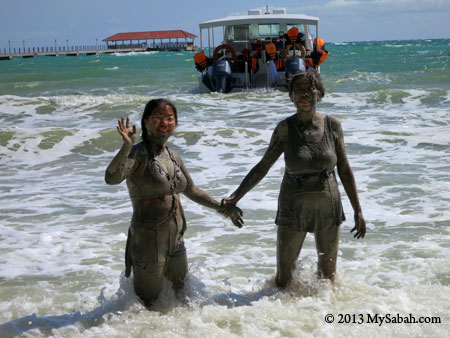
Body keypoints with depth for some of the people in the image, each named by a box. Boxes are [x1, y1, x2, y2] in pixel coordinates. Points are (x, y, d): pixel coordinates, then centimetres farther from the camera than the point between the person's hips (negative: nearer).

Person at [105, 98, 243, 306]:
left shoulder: (173, 157, 9)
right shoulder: (139, 153, -13)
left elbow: (192, 191, 23)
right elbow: (111, 178, -32)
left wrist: (222, 208, 21)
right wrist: (127, 146, -42)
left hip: (175, 240, 7)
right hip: (147, 241, -7)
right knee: (146, 305, 5)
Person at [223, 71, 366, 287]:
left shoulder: (332, 125, -5)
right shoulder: (285, 129, -11)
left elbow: (344, 170, 1)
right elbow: (262, 167, -5)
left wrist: (358, 211, 2)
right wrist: (235, 197, -11)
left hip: (328, 208, 2)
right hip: (293, 209, -1)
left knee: (328, 274, 16)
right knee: (283, 279, 5)